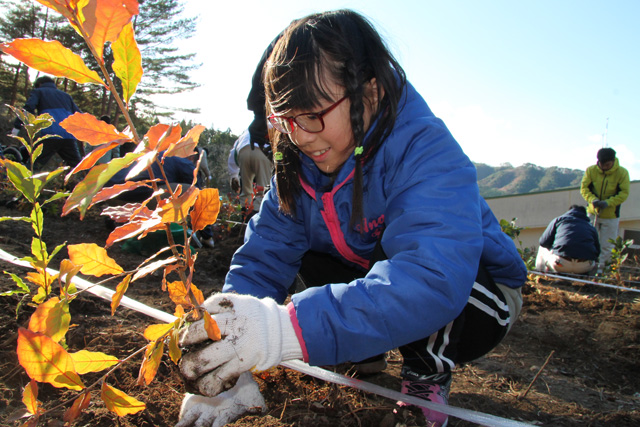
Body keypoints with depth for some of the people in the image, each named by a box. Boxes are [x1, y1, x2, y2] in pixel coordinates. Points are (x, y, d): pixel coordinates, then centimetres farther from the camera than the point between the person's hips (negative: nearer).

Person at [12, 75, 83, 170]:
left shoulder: (38, 91, 19)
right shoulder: (66, 95, 31)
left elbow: (28, 108, 0)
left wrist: (17, 126, -1)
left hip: (49, 135, -4)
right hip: (69, 136, 4)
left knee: (32, 167, -2)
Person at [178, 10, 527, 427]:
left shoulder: (427, 152, -31)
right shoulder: (303, 163, -11)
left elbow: (435, 280, -47)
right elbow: (263, 259, -18)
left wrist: (290, 329, -56)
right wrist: (234, 372, -32)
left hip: (476, 294, -5)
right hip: (377, 290, 6)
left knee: (397, 244, -35)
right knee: (293, 248, -12)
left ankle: (428, 375, -9)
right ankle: (367, 352, 4)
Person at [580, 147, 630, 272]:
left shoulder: (622, 173, -13)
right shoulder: (590, 170, -9)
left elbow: (624, 193, -13)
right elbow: (584, 188, -5)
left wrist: (608, 202, -27)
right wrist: (592, 199, -24)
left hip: (611, 216, -2)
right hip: (592, 213, 2)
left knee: (607, 245, 5)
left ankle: (601, 268, 17)